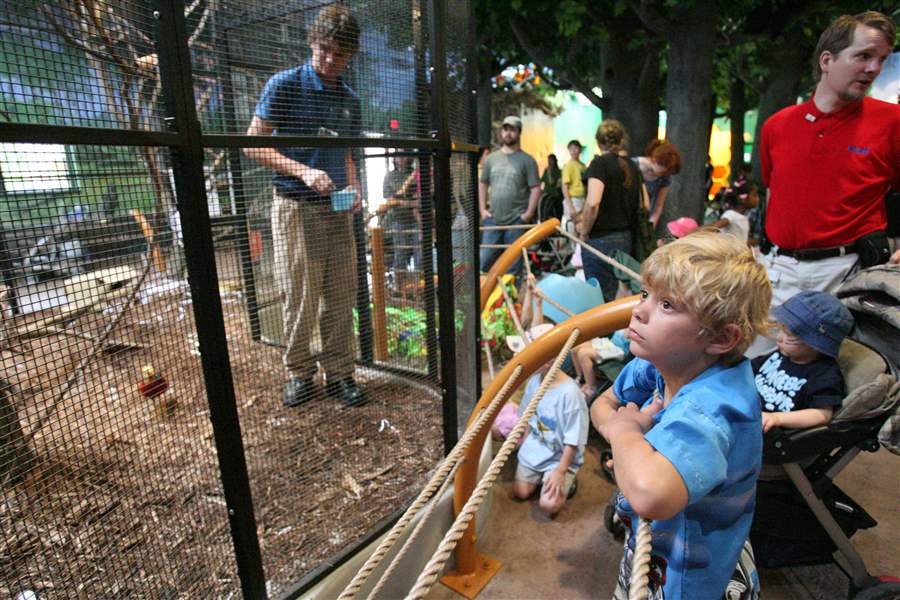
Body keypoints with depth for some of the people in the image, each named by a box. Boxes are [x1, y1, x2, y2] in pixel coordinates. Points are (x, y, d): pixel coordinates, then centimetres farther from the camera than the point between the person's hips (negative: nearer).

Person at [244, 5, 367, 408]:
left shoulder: (350, 101, 14)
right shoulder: (285, 85, -2)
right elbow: (253, 145, -5)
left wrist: (353, 188, 3)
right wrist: (303, 172, -17)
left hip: (337, 209, 5)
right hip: (295, 206, -5)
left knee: (342, 296, 5)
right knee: (300, 297, -2)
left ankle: (339, 373, 18)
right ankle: (299, 373, 16)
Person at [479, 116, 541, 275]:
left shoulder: (527, 160, -1)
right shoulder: (491, 158, 10)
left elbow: (536, 188, -4)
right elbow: (482, 184, 15)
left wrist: (529, 213, -12)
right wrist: (482, 209, 6)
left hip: (517, 220, -3)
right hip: (492, 219, 3)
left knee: (513, 265, 5)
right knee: (485, 260, 6)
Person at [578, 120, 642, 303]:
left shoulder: (600, 162, -9)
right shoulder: (632, 166, 11)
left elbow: (593, 202, -23)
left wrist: (584, 231, -10)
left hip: (601, 240, -7)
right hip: (625, 239, 7)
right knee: (613, 296, 15)